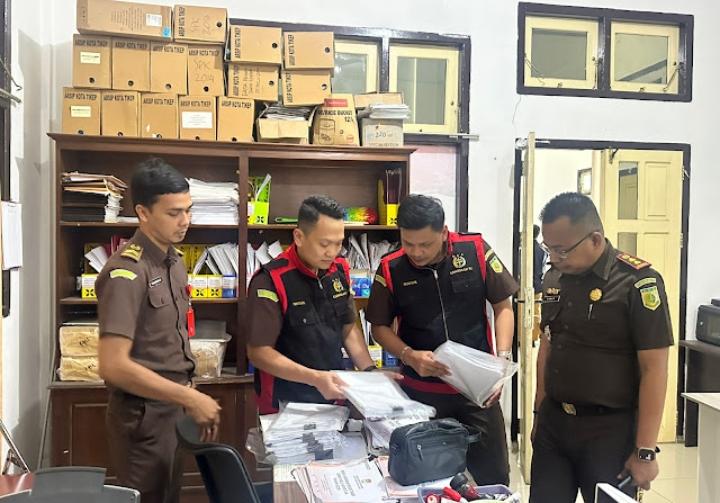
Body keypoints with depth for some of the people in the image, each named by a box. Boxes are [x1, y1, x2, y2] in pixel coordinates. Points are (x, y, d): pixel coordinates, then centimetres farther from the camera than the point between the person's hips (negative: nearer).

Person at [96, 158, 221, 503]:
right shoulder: (126, 273, -21)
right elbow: (113, 365, -27)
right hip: (142, 414, -8)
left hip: (169, 408, 8)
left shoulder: (173, 261, 6)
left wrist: (188, 396, 9)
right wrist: (190, 397, -23)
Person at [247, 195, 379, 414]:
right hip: (285, 406, -6)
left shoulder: (339, 270, 0)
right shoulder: (271, 280, -20)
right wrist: (315, 378, -28)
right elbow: (258, 352, -20)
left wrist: (370, 371, -4)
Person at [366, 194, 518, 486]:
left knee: (494, 477, 10)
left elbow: (503, 307, 2)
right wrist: (409, 356, -14)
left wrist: (503, 358, -9)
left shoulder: (476, 251, -8)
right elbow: (380, 326, 3)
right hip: (420, 391, 0)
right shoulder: (391, 269, -7)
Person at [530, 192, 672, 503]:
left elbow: (654, 369, -14)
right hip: (553, 424, 5)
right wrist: (539, 412, 14)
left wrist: (646, 451, -14)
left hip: (610, 430, -5)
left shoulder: (637, 282, -15)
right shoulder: (554, 278, 3)